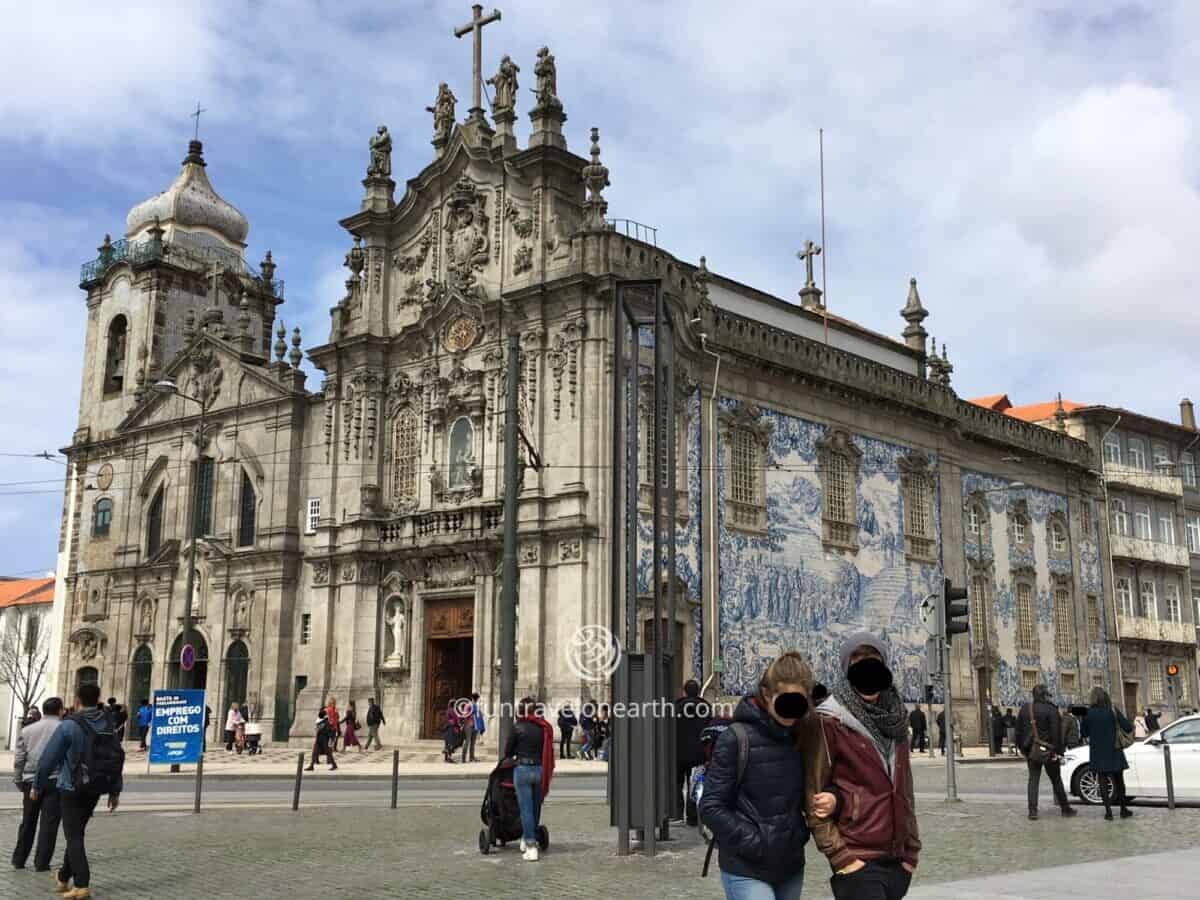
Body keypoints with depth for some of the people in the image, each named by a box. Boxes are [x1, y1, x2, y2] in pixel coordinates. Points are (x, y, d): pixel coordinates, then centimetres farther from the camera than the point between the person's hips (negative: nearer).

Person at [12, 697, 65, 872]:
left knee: (28, 823, 17)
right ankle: (42, 863, 0)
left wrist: (19, 781, 17)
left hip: (31, 781, 4)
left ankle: (19, 859, 24)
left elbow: (18, 759, 9)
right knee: (49, 823, 1)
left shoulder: (27, 730, 10)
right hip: (55, 780, -4)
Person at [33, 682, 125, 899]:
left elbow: (48, 758, -11)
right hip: (95, 789, 6)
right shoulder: (108, 724, 4)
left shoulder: (69, 725, -13)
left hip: (72, 788, -6)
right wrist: (115, 790, 13)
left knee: (74, 836, -2)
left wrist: (37, 786, 2)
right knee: (77, 833, 19)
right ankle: (63, 878, 29)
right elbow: (118, 758, 6)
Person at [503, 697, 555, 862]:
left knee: (526, 809, 1)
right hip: (541, 770, 4)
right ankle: (527, 839, 30)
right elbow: (548, 751, 7)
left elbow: (508, 751, 1)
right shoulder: (545, 727, 3)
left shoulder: (517, 727, -7)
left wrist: (512, 758, 23)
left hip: (523, 769, -4)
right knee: (536, 808, 17)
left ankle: (531, 847, -3)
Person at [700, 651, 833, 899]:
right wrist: (757, 846, -15)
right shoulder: (736, 739, -12)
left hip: (791, 868, 6)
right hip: (746, 870, -6)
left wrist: (829, 800, -6)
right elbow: (712, 808, -11)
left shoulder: (803, 738, 4)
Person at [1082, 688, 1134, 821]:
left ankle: (1108, 811, 0)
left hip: (1098, 753, 0)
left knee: (1103, 781, 5)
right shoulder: (1113, 710, -8)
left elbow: (1084, 733, 1)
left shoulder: (1088, 713, -5)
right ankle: (1123, 809, 19)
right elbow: (1128, 728, -12)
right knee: (1118, 780, 13)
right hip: (1114, 751, 0)